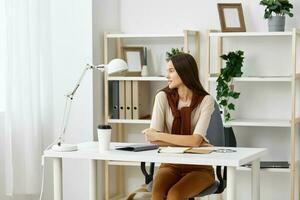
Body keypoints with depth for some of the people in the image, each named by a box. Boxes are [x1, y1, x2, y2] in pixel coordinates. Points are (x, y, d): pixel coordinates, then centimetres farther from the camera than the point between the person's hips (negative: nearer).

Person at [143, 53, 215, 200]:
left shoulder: (206, 100, -10)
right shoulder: (163, 97, -4)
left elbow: (195, 141, -22)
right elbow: (151, 138, -13)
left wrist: (158, 136, -20)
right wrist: (187, 142, -20)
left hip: (199, 167, -2)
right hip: (170, 165, 2)